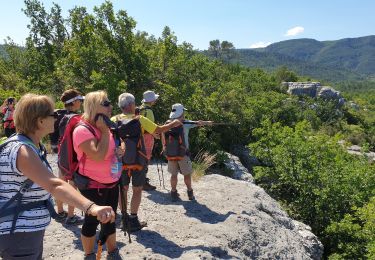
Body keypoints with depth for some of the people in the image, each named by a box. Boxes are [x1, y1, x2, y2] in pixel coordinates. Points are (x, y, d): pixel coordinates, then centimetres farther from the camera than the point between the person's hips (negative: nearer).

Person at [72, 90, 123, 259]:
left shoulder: (104, 127, 6)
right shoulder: (83, 130, -20)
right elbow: (98, 156, -31)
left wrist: (119, 151, -2)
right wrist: (105, 131, -24)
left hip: (112, 183, 8)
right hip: (93, 185, -8)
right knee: (92, 220, 8)